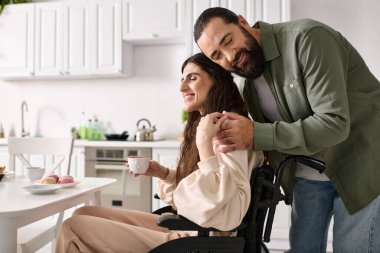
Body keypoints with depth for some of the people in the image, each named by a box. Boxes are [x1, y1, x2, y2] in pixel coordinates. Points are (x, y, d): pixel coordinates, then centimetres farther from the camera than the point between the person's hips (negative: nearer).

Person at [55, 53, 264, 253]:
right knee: (83, 214, 10)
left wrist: (204, 143, -29)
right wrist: (164, 174, 3)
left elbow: (227, 213, -29)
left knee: (73, 227, -7)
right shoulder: (204, 125, 11)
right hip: (183, 226, 9)